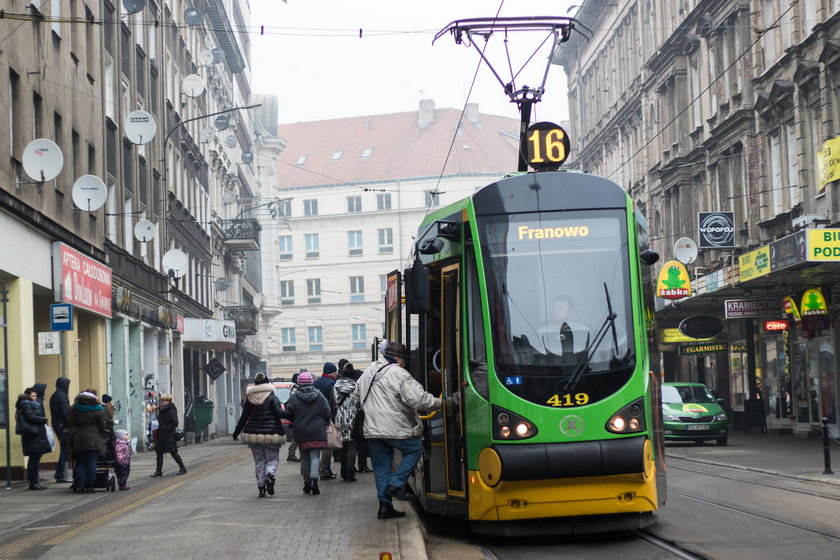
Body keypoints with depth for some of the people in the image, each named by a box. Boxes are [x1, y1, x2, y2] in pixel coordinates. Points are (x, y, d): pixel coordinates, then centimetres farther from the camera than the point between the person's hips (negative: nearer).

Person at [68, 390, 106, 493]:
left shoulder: (74, 408, 7)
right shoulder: (97, 409, -2)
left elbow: (71, 423, 9)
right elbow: (102, 426, 1)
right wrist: (100, 436, 16)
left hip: (78, 439, 3)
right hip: (93, 440, -3)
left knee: (81, 463, 9)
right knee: (91, 463, 0)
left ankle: (80, 486, 3)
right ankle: (89, 486, -1)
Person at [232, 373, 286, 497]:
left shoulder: (249, 399, 6)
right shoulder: (272, 398, -6)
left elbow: (244, 417, 9)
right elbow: (279, 413, -16)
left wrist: (236, 432, 16)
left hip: (253, 434, 3)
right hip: (271, 434, -3)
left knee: (259, 461, 12)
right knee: (273, 459, 7)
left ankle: (261, 487, 5)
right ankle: (269, 476, -23)